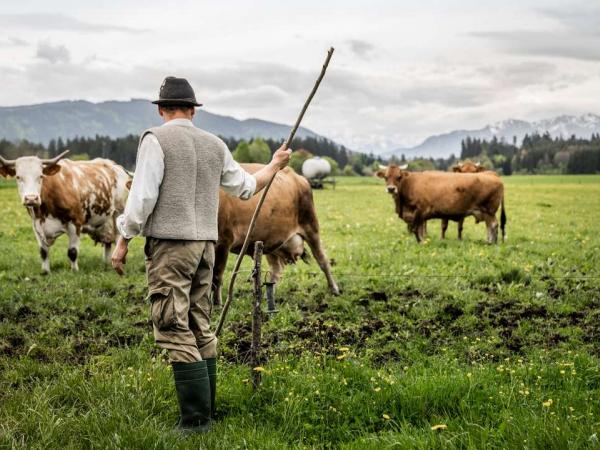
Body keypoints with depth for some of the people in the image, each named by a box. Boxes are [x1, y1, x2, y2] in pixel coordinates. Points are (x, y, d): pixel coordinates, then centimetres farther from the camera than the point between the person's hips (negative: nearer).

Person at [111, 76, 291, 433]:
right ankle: (206, 412, 18)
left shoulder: (156, 139, -5)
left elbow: (142, 197, -12)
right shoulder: (215, 145, 12)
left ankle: (196, 419, -7)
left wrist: (123, 242, -3)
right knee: (201, 329, 13)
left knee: (174, 331, -6)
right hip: (206, 244, 7)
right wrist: (275, 165, 41)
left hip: (169, 243, -7)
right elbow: (246, 187, 23)